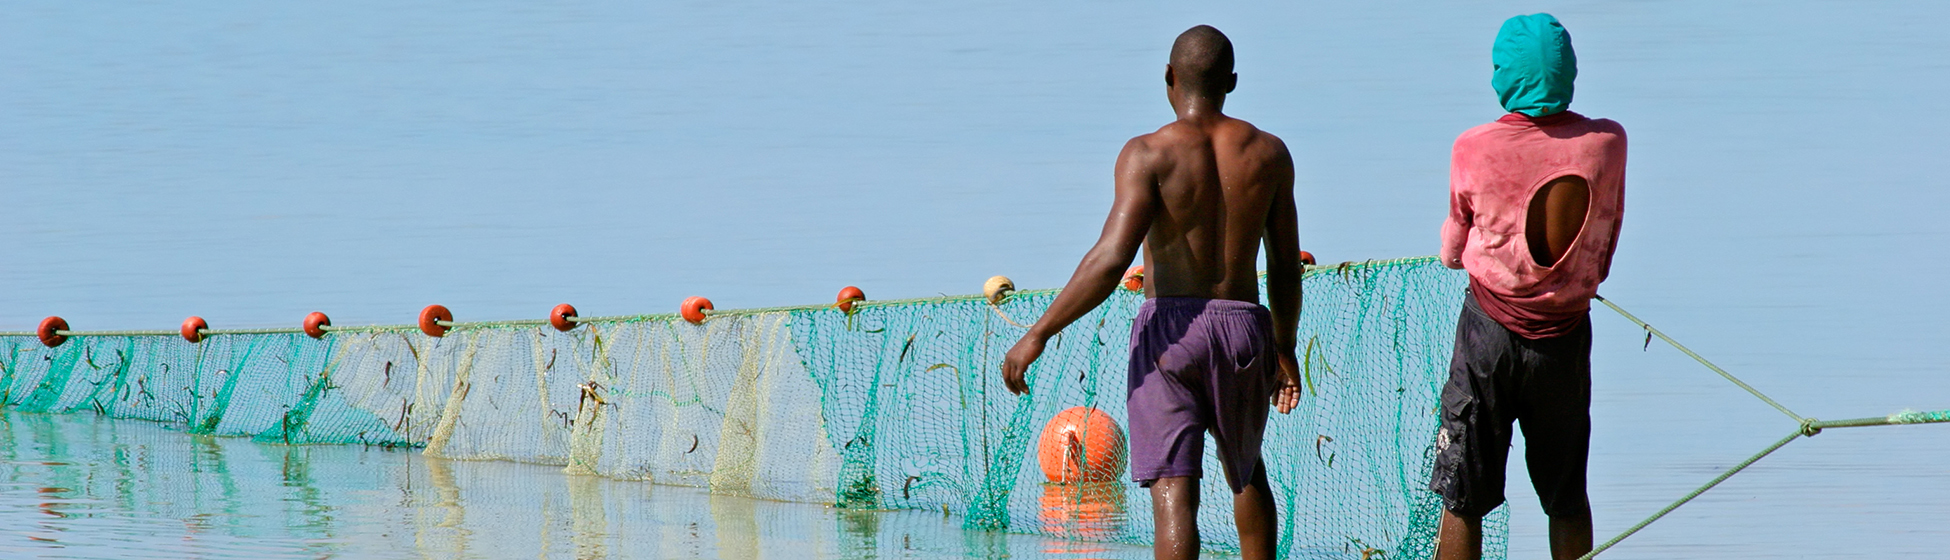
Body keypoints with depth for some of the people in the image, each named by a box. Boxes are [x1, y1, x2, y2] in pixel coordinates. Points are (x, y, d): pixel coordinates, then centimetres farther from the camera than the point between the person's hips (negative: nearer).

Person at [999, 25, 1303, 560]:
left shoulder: (1150, 153, -8)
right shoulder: (1268, 153, 5)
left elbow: (1111, 258, -18)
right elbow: (1286, 267, 11)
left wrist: (1038, 335, -15)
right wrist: (1285, 348, 25)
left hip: (1170, 325, -4)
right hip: (1243, 327, 4)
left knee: (1173, 490, -8)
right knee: (1247, 472, 26)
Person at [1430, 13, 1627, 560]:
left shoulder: (1473, 150, -12)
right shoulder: (1607, 143, -8)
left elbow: (1451, 252, 2)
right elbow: (1605, 253, 5)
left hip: (1489, 331, -1)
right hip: (1566, 335, 2)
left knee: (1463, 502, 4)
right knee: (1568, 499, 15)